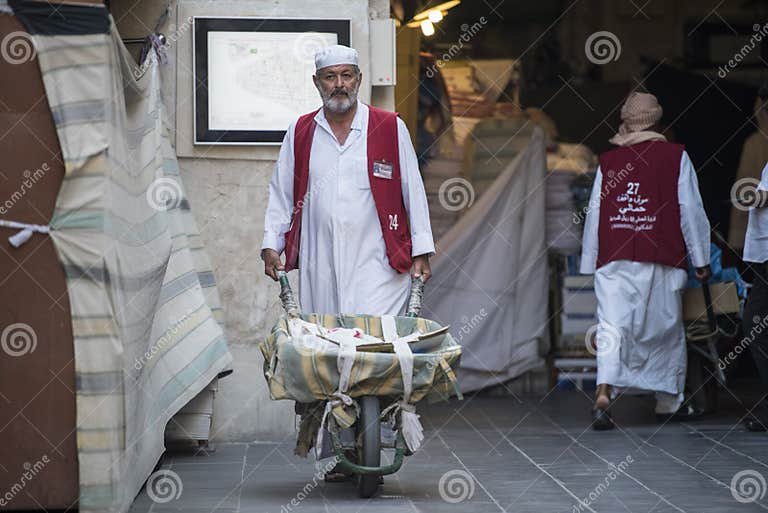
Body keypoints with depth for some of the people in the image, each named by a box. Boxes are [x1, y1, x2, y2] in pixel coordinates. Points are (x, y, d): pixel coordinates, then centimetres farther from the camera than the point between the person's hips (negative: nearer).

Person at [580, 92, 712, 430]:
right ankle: (668, 400, 21)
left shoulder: (607, 161, 9)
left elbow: (593, 215, 9)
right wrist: (701, 259, 7)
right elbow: (690, 211, 2)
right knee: (666, 329, 13)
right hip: (661, 258, -1)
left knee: (612, 326, -7)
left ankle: (603, 395, -27)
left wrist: (590, 263, 15)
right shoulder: (675, 157, 4)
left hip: (613, 260, 1)